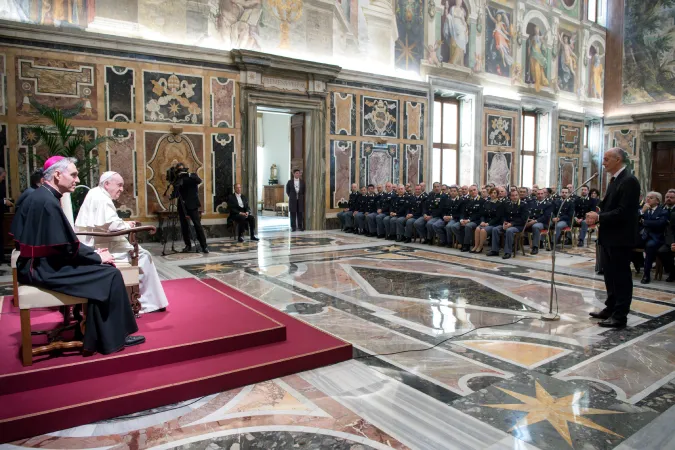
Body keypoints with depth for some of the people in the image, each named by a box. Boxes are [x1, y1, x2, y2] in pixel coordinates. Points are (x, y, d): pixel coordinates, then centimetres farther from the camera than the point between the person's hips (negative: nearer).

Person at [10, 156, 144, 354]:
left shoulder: (38, 196, 11)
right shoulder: (48, 202, -20)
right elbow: (66, 246, -21)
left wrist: (92, 251, 7)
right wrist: (98, 257, -8)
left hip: (38, 263, 10)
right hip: (43, 269, -10)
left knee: (102, 267, 12)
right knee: (110, 274, -12)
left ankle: (91, 330, 17)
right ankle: (112, 338, -1)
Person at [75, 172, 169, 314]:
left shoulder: (96, 195, 18)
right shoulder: (101, 198, -14)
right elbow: (111, 224, -26)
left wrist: (123, 224, 5)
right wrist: (127, 225, -8)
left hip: (93, 244, 11)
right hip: (100, 247, -11)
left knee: (136, 251, 19)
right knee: (142, 256, -7)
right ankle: (147, 302, -2)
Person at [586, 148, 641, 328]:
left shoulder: (629, 181, -15)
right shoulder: (614, 180, 14)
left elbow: (623, 212, -22)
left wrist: (599, 217, -19)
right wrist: (596, 215, -1)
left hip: (620, 238, -9)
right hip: (609, 237, 9)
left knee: (621, 276, -1)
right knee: (610, 275, 17)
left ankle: (620, 316, 7)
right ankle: (611, 309, 29)